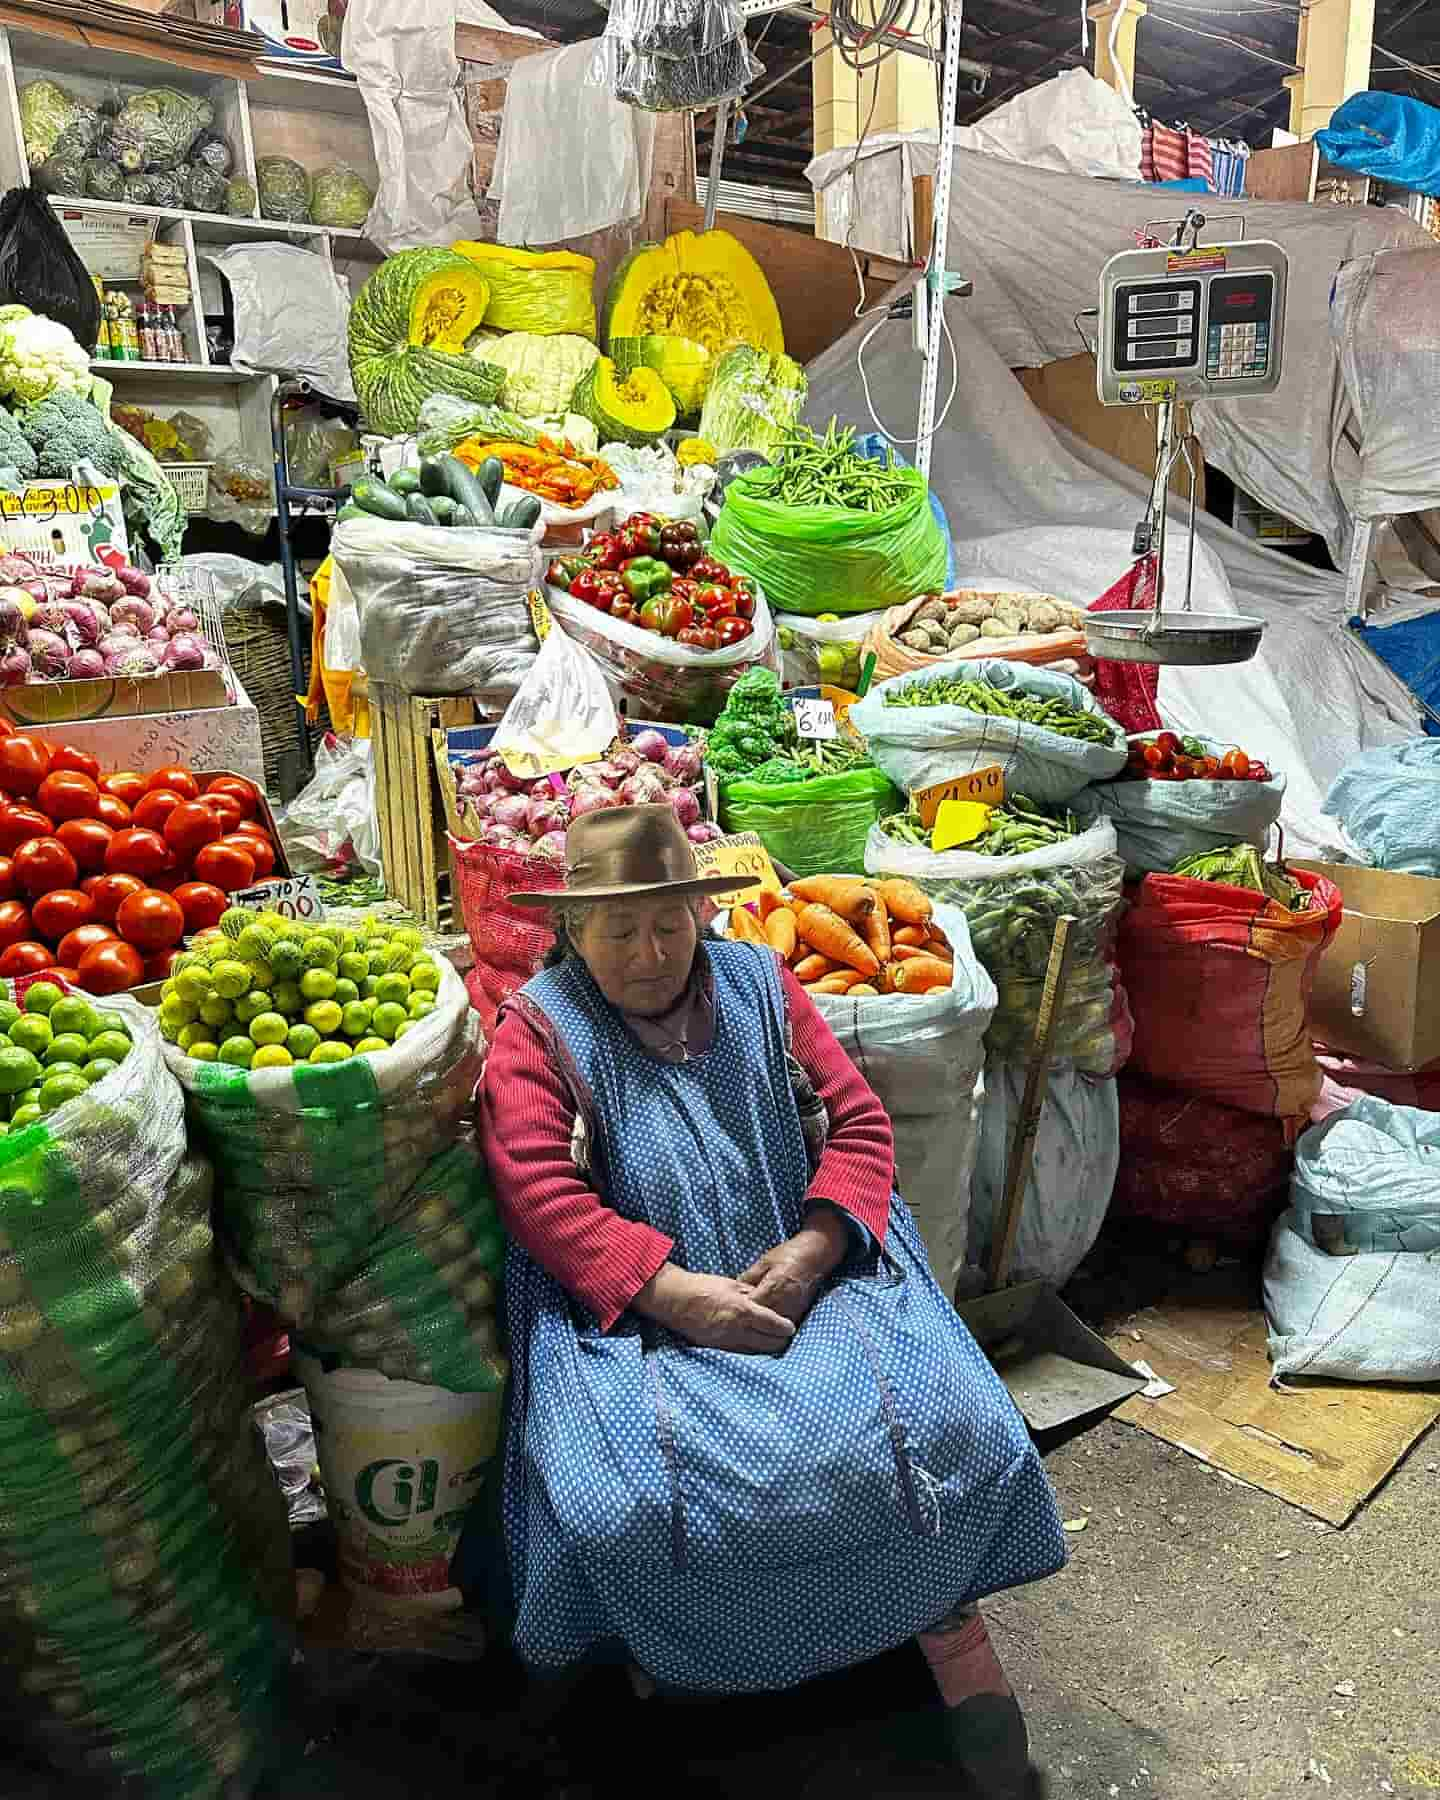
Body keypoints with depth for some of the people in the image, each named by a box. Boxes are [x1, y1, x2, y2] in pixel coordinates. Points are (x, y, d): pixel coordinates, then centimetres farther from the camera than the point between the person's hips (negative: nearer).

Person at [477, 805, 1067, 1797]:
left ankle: (952, 1631, 5)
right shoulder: (537, 1030, 0)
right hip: (631, 1311, -2)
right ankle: (658, 1670, 7)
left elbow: (859, 1123, 5)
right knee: (620, 1499, -24)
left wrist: (813, 1249, -11)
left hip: (805, 1275, 3)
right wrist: (675, 1292, -20)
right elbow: (544, 1197, -11)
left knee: (934, 1420, -18)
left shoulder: (759, 984, 9)